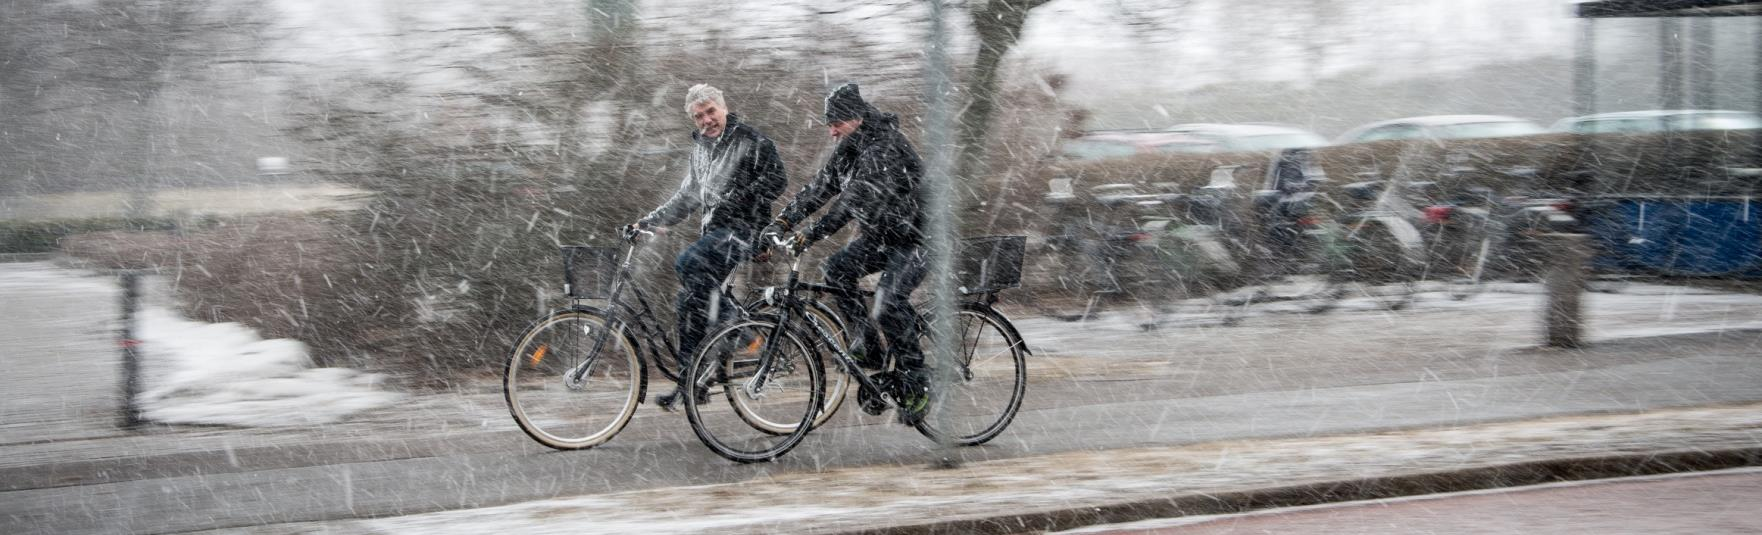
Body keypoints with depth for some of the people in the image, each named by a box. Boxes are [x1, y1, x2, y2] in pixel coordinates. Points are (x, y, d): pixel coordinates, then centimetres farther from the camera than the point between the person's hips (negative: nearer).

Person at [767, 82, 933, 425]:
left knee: (889, 304, -24)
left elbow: (859, 198, -34)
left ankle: (916, 384, -12)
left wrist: (813, 234, -37)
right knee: (836, 269, -12)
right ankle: (866, 344, -1)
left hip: (913, 238, -9)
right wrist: (783, 221, -7)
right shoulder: (848, 149, 5)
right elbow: (821, 186, 5)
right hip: (879, 235, 9)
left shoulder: (886, 147, -25)